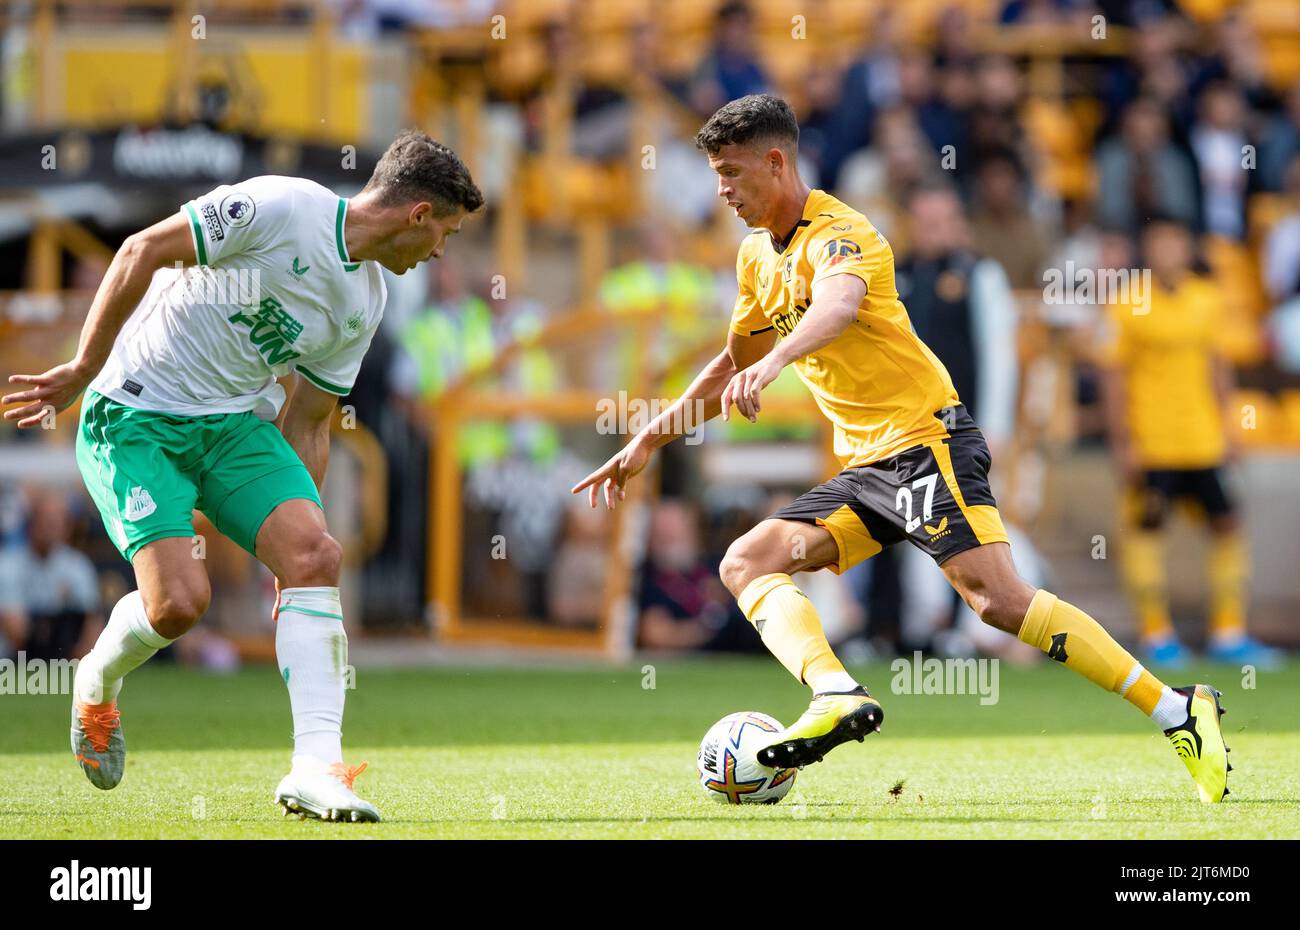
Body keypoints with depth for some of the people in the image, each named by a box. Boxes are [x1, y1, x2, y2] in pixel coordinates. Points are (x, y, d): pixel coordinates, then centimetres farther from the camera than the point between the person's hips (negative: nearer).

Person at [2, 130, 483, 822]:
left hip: (239, 424, 7)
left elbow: (306, 425, 14)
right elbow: (142, 252, -16)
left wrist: (297, 531, 11)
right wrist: (83, 369, -15)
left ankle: (314, 766, -19)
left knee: (316, 557, -16)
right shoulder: (282, 206, -17)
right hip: (135, 417, -7)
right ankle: (98, 684, 17)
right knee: (178, 601, -18)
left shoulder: (362, 304, 7)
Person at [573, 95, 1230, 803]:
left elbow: (839, 303, -37)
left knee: (999, 600, -23)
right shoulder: (758, 253, 15)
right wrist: (649, 440, 27)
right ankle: (838, 696, -30)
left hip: (927, 438, -9)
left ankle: (1178, 712, -18)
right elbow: (733, 365, 30)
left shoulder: (838, 233, -13)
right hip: (864, 469, 9)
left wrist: (774, 361, -56)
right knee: (746, 563, -7)